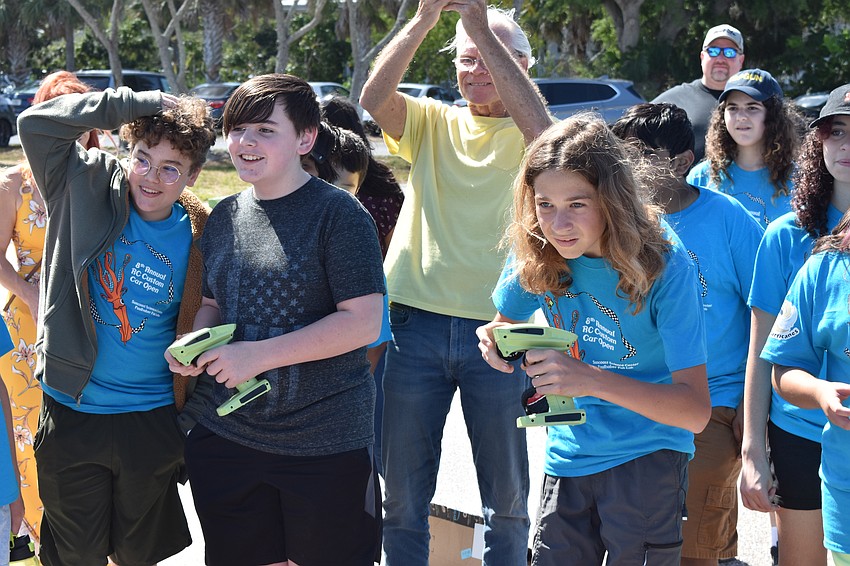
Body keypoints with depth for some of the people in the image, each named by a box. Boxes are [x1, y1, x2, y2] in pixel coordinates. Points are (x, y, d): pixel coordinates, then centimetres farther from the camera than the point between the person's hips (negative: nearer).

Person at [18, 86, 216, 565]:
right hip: (72, 416, -1)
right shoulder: (87, 188, -8)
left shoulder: (197, 239, -5)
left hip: (152, 425, 1)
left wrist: (191, 424, 6)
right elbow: (36, 123, -21)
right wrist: (141, 104, -23)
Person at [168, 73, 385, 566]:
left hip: (325, 445, -6)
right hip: (227, 431, 6)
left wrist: (259, 355, -20)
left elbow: (364, 322, -18)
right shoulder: (224, 216, 8)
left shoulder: (338, 213, -11)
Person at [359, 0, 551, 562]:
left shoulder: (525, 136, 3)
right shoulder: (433, 123, 10)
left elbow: (540, 125, -21)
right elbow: (374, 98, -9)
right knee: (403, 494, 11)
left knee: (507, 494, 10)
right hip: (416, 323, 2)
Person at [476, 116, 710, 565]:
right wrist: (494, 338, -15)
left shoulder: (664, 266, -22)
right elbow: (506, 323, 11)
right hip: (569, 456, 4)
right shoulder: (535, 256, -10)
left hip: (647, 460, -4)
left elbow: (696, 410, -24)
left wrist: (592, 379, -38)